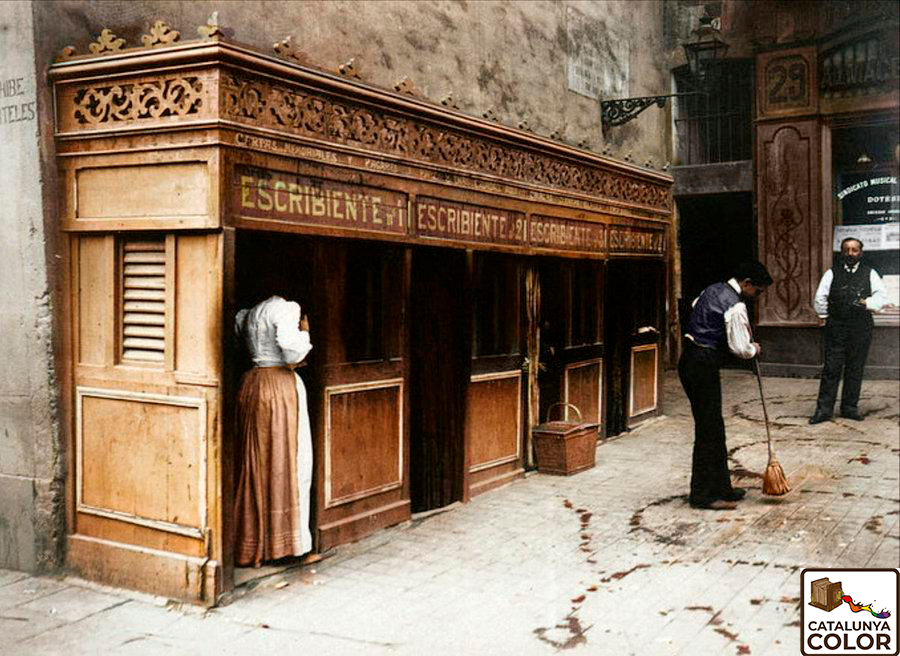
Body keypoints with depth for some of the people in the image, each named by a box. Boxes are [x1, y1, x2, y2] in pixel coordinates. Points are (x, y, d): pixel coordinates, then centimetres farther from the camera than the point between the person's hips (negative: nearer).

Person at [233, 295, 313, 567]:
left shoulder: (250, 313, 13)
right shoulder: (286, 308, -11)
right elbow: (293, 352, -20)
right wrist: (304, 332, -1)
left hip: (251, 385, 8)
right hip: (280, 385, -8)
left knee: (256, 462, 12)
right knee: (286, 461, 1)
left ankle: (252, 542, 18)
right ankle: (281, 541, 5)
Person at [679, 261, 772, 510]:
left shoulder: (713, 289, 13)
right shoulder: (735, 306, -15)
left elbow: (694, 306, 32)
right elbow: (740, 348, -16)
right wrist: (754, 349, 6)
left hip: (690, 358, 10)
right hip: (703, 365, -10)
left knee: (713, 426, 15)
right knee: (708, 428, -4)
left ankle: (721, 487, 23)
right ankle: (703, 494, 1)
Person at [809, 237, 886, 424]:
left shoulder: (870, 274, 9)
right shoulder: (832, 273, 6)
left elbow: (880, 295, -1)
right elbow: (819, 298, 4)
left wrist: (866, 302, -17)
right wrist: (825, 317, 3)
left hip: (862, 328, 1)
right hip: (836, 329, -1)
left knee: (855, 369, 7)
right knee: (831, 368, -5)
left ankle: (850, 407, 17)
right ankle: (824, 409, -2)